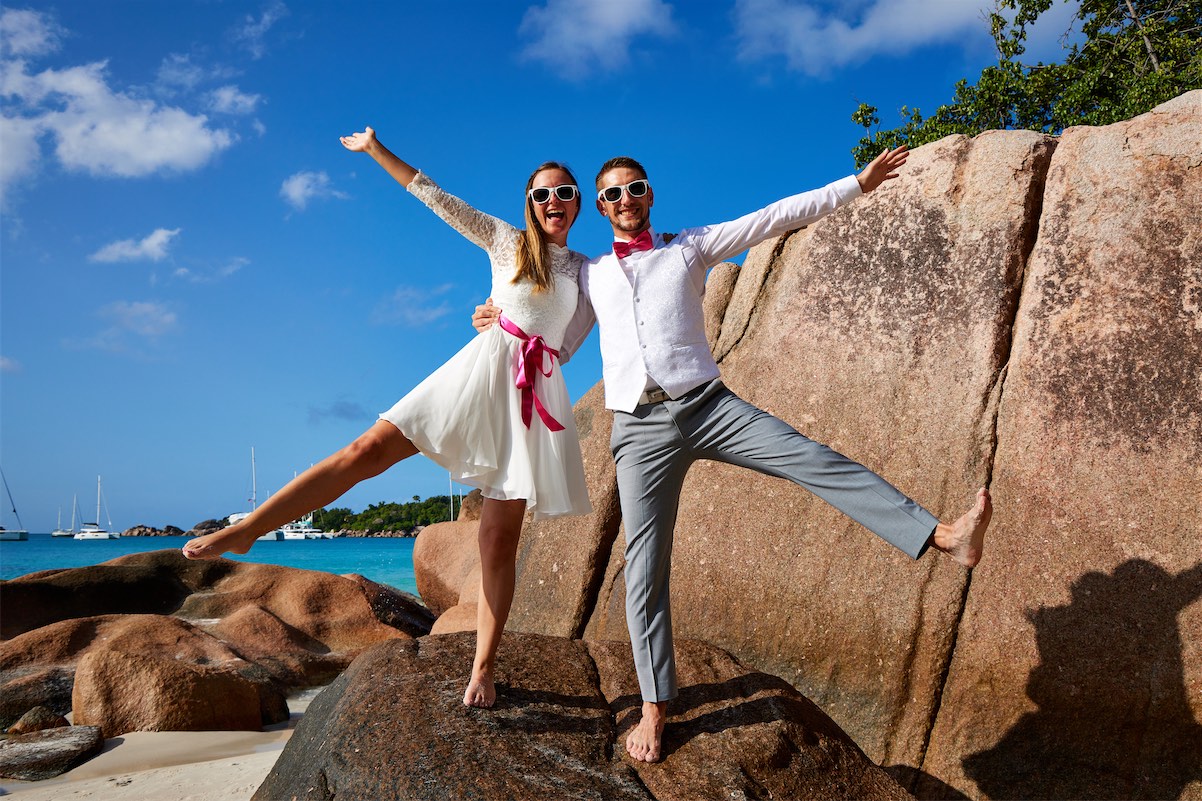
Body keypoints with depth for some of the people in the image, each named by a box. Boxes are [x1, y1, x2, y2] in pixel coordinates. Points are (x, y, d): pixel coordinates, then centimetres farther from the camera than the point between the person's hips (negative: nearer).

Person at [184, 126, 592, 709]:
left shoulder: (586, 268, 19)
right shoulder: (507, 242, 11)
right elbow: (438, 200, 10)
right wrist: (377, 150, 9)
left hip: (538, 394, 2)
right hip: (483, 371, -1)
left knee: (500, 539, -2)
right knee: (369, 449, -16)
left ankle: (483, 669, 3)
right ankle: (244, 530, -10)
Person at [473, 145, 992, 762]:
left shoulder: (690, 248, 15)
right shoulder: (590, 277, 20)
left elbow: (776, 217, 11)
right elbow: (557, 350, 25)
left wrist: (859, 183, 9)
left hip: (708, 405, 0)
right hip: (640, 429, 1)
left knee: (817, 461, -17)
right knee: (645, 568, -2)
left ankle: (943, 537, -18)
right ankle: (654, 707, 6)